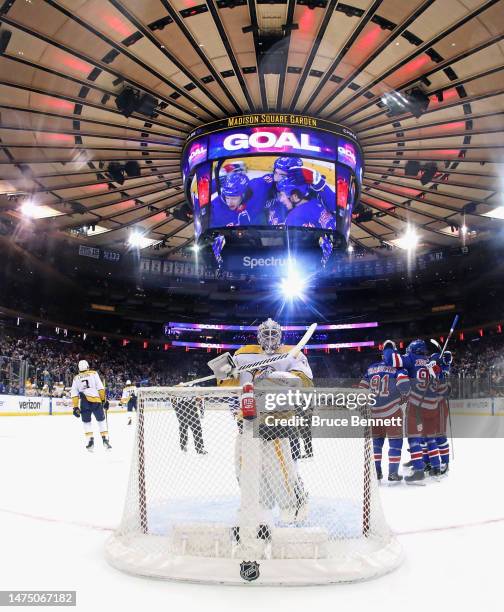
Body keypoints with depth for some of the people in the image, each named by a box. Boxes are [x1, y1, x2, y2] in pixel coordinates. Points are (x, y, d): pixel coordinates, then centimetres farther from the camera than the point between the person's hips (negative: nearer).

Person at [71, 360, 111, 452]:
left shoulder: (76, 378, 16)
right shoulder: (94, 374, 10)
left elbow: (74, 394, 9)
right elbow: (100, 388, 0)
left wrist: (75, 407, 10)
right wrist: (104, 400, 2)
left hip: (84, 402, 1)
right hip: (96, 401, -1)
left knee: (86, 422, 16)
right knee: (101, 420, 10)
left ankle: (90, 441, 3)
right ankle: (105, 440, 2)